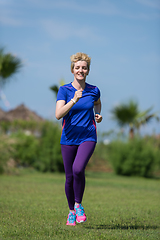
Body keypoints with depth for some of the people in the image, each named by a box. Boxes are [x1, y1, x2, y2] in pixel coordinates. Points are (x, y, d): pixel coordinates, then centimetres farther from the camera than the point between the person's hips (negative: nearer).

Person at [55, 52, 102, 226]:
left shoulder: (94, 91, 2)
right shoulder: (64, 90, -5)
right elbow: (58, 115, -18)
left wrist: (98, 114, 7)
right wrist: (74, 100, -29)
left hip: (88, 137, 0)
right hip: (68, 139, 1)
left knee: (78, 169, -25)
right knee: (69, 177, 6)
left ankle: (78, 205, -3)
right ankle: (72, 211, 28)